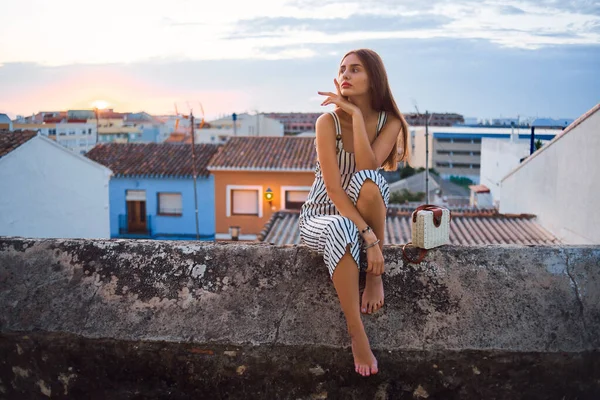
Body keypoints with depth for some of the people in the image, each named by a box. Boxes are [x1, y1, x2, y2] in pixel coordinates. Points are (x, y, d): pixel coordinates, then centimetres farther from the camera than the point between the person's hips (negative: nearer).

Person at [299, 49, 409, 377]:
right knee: (340, 229, -41)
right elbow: (334, 190, -24)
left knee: (368, 181, -34)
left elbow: (368, 169, -25)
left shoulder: (389, 122, -6)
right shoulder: (328, 122, -15)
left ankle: (375, 275, -17)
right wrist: (369, 237, -33)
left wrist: (356, 114, -26)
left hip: (365, 215, 2)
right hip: (321, 219, -2)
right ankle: (357, 335, -29)